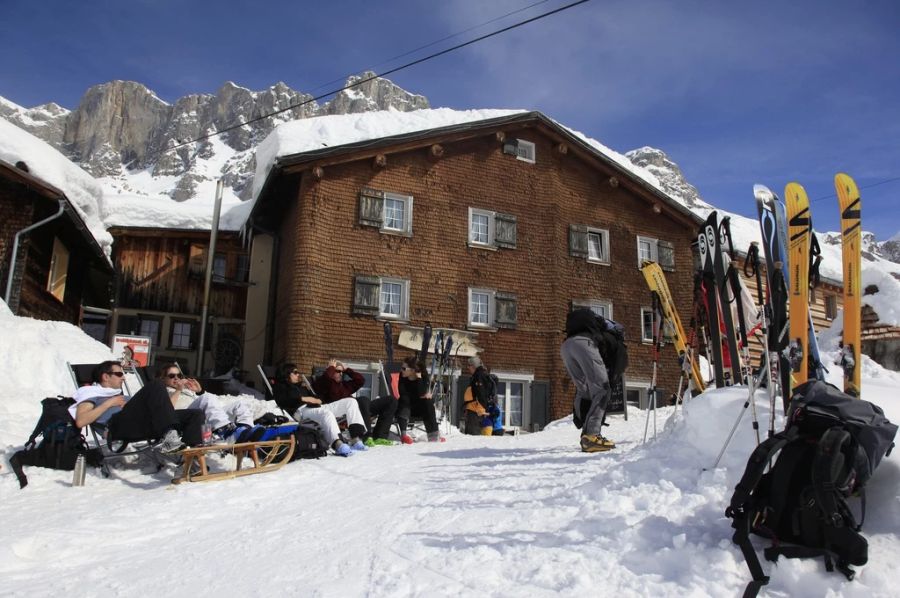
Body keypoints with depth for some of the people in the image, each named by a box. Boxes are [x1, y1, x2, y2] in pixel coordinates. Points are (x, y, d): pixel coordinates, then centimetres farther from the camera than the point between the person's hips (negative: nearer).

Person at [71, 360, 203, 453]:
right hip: (118, 424, -6)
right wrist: (109, 403, 0)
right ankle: (170, 433, -44)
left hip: (145, 424, 7)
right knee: (156, 385, -29)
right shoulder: (91, 393, 24)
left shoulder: (121, 396, 43)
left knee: (196, 413, -13)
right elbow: (80, 422, 2)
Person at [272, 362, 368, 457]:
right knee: (327, 413, -41)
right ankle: (339, 445, -61)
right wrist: (303, 399, -11)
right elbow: (282, 401, -4)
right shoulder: (279, 387, 18)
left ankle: (356, 440, -26)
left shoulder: (299, 387, 41)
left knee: (350, 401, -8)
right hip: (300, 410, -8)